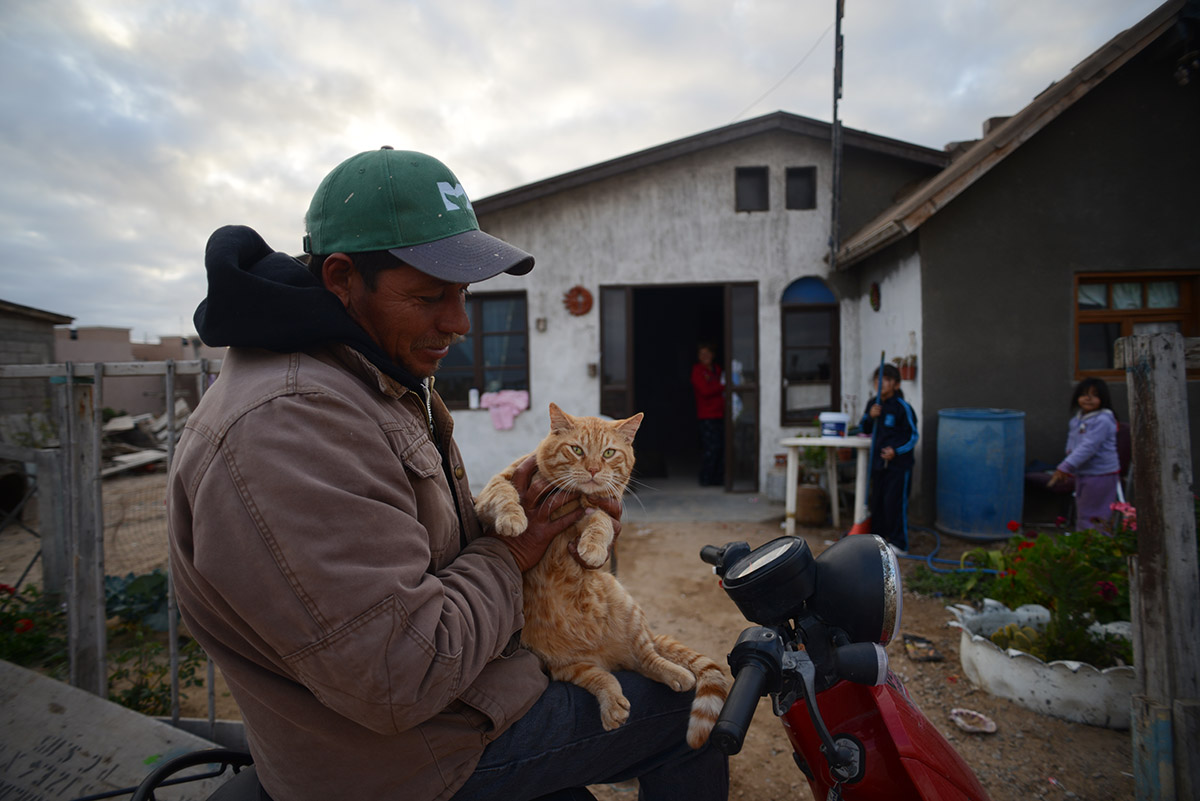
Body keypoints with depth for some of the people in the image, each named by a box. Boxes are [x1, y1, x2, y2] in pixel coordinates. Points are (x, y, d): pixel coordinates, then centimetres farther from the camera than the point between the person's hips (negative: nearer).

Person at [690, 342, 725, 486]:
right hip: (707, 416, -7)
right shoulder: (697, 370, -3)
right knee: (711, 447, -8)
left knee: (722, 447, 6)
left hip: (720, 414, 7)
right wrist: (722, 385, -11)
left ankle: (718, 478, 15)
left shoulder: (717, 368, 18)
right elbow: (705, 390, -14)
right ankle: (706, 479, 1)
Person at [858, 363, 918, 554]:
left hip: (899, 463, -6)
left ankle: (899, 544, 5)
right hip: (879, 461, 6)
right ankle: (877, 537, 27)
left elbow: (913, 436, -8)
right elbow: (864, 429, 13)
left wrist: (896, 450, -21)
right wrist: (870, 416, -7)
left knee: (894, 502, -6)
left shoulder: (903, 407, -11)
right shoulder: (873, 404, 7)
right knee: (876, 501, 13)